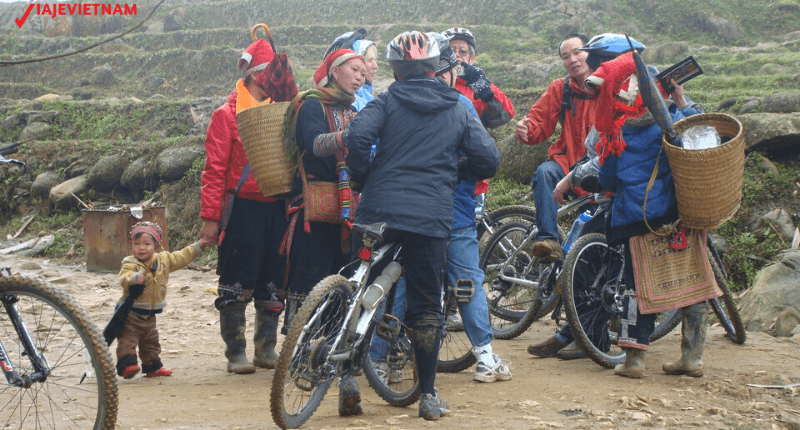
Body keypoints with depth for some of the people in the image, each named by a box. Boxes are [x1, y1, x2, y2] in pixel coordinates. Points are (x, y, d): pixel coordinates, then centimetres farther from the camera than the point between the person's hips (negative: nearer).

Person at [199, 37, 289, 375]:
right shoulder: (227, 114, -2)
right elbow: (214, 169, -5)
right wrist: (210, 217, -10)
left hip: (276, 209, 5)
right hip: (242, 209, -5)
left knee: (273, 284, 10)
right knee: (236, 286, -1)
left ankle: (267, 349, 21)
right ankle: (236, 353, 8)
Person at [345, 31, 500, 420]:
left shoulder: (387, 101, 7)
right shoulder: (457, 110, 13)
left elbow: (357, 137, -11)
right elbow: (489, 159, 8)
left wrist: (364, 177, 5)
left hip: (379, 212, 0)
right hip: (432, 217, 1)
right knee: (426, 307, 8)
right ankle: (428, 394, 10)